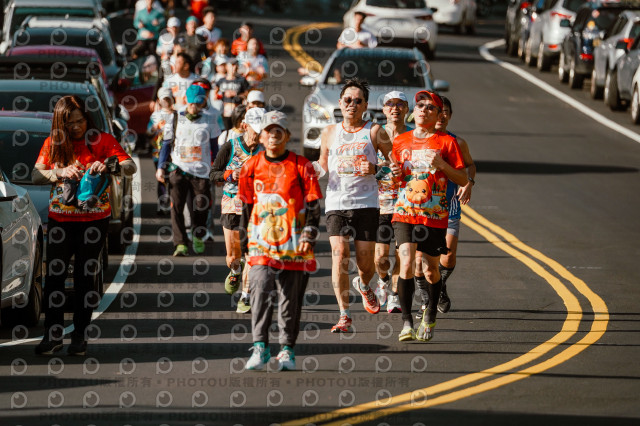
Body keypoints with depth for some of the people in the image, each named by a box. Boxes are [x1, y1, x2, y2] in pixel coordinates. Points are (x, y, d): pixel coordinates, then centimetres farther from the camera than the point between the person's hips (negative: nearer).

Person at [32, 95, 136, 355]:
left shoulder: (102, 140, -2)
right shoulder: (53, 143, 5)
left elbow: (130, 167, -12)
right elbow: (36, 176, -2)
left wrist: (107, 166, -33)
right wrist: (59, 172, -21)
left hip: (94, 219, -2)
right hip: (59, 219, 2)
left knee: (85, 278, 2)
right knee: (54, 275, -2)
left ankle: (80, 336, 11)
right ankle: (53, 335, 6)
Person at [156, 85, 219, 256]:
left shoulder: (208, 121, 5)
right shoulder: (176, 119, 4)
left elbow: (215, 148, 13)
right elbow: (166, 144, 11)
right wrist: (161, 167, 3)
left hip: (201, 171, 0)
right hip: (178, 169, 0)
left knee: (201, 208, 1)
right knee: (176, 207, -12)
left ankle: (198, 237, 27)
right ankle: (181, 244, -12)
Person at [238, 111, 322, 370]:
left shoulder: (301, 166, 2)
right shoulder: (251, 166, 8)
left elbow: (313, 204, 4)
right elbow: (245, 205, 16)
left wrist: (309, 235, -5)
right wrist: (245, 239, 14)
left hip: (294, 243, -1)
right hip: (262, 241, 1)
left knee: (290, 298, 4)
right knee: (260, 291, -13)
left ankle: (287, 349, 13)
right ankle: (260, 347, -12)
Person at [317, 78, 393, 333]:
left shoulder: (374, 132, 4)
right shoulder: (329, 133, 12)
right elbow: (322, 167, 22)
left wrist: (375, 169, -11)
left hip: (366, 203, -1)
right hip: (336, 203, 1)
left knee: (365, 260, 1)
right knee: (339, 254, -15)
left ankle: (363, 285, 40)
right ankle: (344, 315, -11)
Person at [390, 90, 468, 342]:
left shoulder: (446, 142, 1)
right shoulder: (400, 142, 10)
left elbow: (463, 180, 0)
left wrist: (441, 165, -15)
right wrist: (395, 174, -2)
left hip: (435, 215, -1)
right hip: (405, 212, 1)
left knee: (431, 269, 6)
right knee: (406, 261, -17)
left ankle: (430, 316, 31)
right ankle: (406, 322, -15)